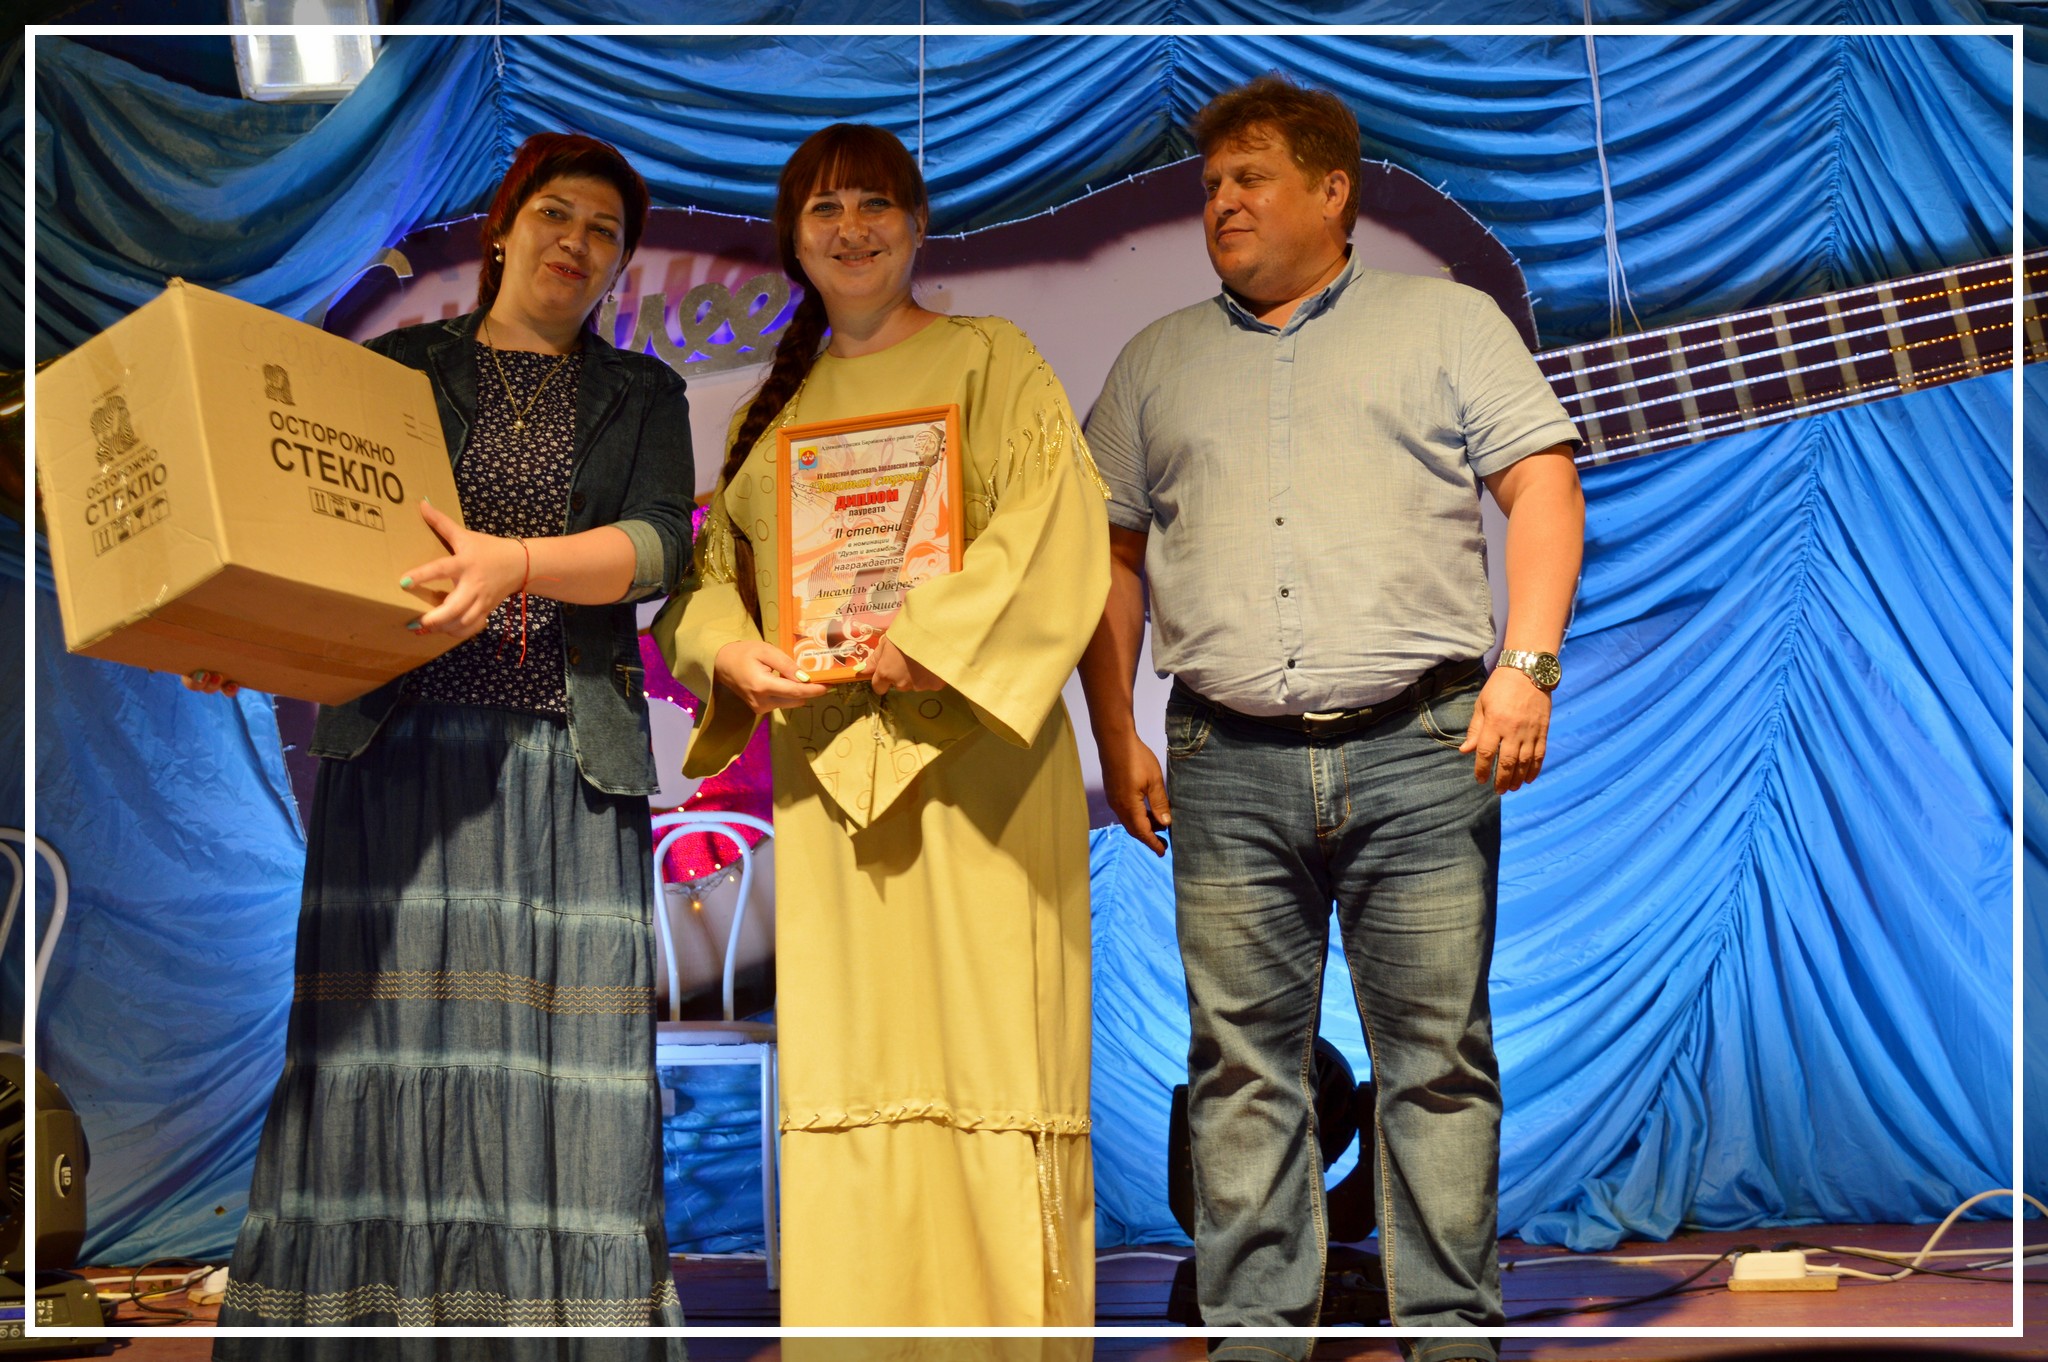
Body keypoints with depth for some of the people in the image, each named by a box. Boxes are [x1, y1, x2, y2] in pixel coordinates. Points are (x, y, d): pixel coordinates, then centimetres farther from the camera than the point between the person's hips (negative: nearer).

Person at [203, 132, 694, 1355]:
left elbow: (659, 545, -1)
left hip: (570, 756, 1)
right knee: (382, 1034, -8)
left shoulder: (641, 395, 17)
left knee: (564, 1050, -7)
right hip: (402, 739, 0)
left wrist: (515, 561, -19)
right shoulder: (390, 368, 16)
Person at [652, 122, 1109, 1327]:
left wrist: (923, 640, -18)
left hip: (964, 752, -4)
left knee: (980, 1036, -6)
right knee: (843, 1044, 2)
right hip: (823, 761, 5)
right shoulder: (778, 406, 21)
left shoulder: (989, 361, 6)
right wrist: (731, 651, -4)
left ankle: (1008, 1320, -1)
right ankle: (858, 1319, 7)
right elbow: (714, 565, 18)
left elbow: (1056, 527, -8)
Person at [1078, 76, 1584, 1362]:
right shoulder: (1157, 362, 20)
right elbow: (1112, 554, 19)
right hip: (1228, 769, 2)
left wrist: (1527, 665, -9)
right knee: (1242, 1066, 2)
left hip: (1418, 749, -2)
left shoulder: (1447, 321, 12)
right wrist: (1116, 736, 9)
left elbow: (1544, 486, 4)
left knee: (1440, 1060, -1)